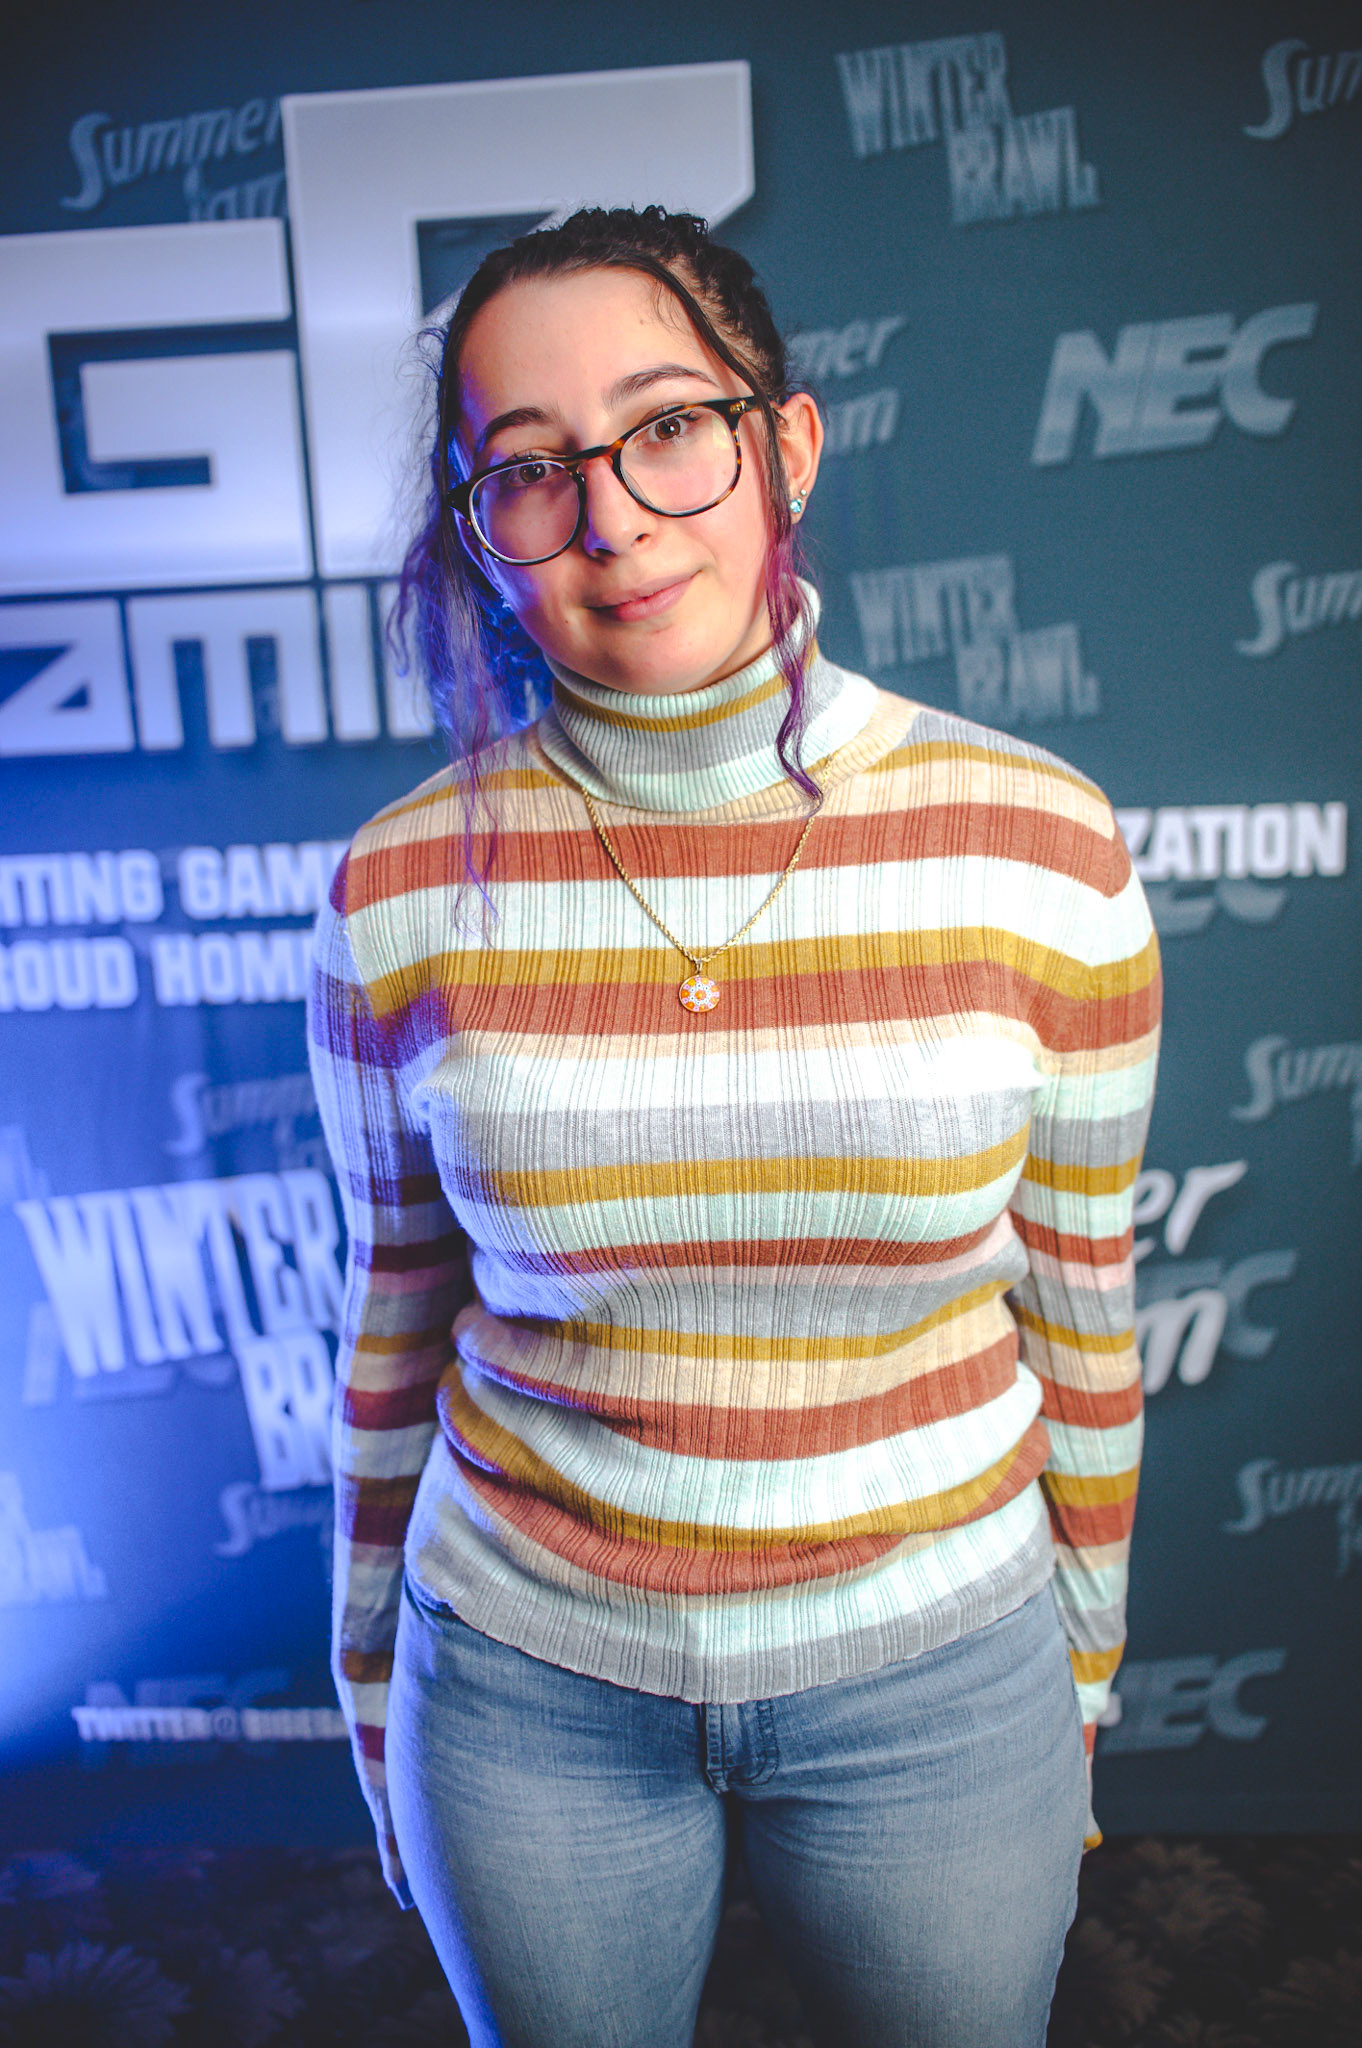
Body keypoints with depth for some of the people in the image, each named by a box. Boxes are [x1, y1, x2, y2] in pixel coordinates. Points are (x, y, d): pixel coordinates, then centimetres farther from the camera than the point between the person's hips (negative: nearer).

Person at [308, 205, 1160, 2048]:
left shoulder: (1038, 846, -13)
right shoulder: (404, 888, -11)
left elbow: (1082, 1321, -2)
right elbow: (396, 1315, 1)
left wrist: (1080, 1685, 8)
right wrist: (372, 1691, 11)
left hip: (936, 1683, 0)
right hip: (526, 1686, 1)